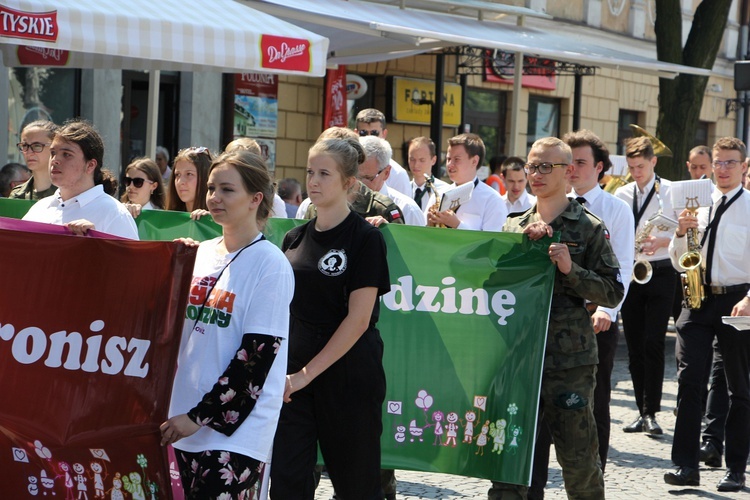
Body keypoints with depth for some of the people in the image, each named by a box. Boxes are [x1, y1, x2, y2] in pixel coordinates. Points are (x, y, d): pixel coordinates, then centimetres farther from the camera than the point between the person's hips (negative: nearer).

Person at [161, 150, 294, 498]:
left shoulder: (271, 265, -8)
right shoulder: (201, 254, 11)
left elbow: (258, 356, -13)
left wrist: (200, 415, -14)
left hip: (236, 428, -6)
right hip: (187, 424, 7)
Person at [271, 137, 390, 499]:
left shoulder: (365, 238, -7)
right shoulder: (295, 238, 10)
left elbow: (358, 318, -14)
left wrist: (308, 373, -16)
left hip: (346, 375, -5)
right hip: (294, 375, 5)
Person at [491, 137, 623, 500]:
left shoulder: (589, 228, 1)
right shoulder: (514, 227, 13)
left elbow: (613, 292, -3)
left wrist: (571, 269, -17)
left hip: (570, 359, -3)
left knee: (578, 456, 4)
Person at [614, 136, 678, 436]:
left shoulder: (672, 192, 0)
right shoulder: (620, 195, 10)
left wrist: (662, 241, -18)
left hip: (661, 274, -4)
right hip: (629, 274, 4)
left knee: (653, 344, -10)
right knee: (634, 346, 5)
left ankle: (651, 413, -6)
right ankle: (642, 411, 12)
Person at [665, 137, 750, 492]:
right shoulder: (698, 203, 10)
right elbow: (678, 262, 13)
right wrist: (681, 232, -6)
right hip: (698, 298, 3)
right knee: (689, 380, -8)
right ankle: (686, 465, -8)